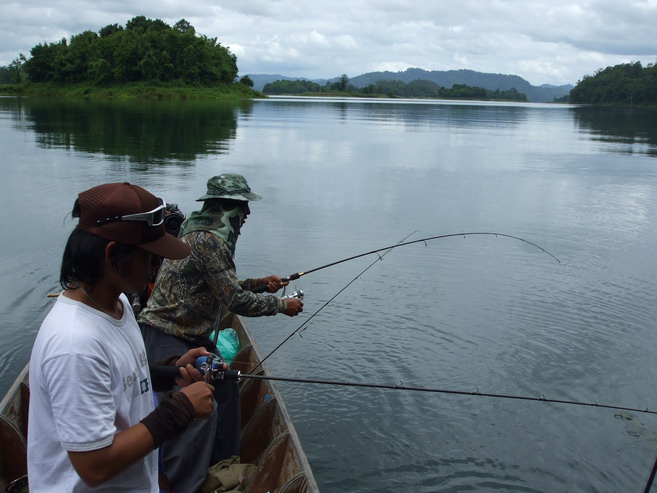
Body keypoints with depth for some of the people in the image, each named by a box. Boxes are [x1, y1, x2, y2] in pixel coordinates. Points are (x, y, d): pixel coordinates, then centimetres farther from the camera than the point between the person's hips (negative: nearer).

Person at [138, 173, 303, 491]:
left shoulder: (211, 235, 10)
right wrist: (281, 305, -9)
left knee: (225, 390, 13)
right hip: (165, 336, -11)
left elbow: (223, 286, 22)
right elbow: (234, 300, -21)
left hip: (192, 335, 11)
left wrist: (260, 283, 16)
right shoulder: (208, 240, -22)